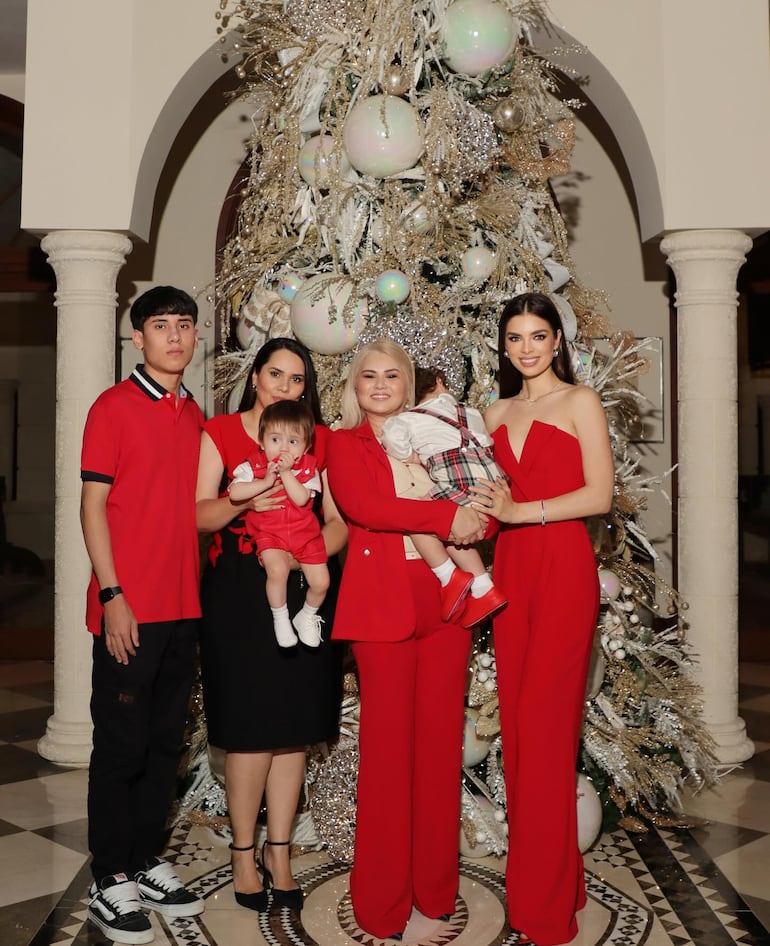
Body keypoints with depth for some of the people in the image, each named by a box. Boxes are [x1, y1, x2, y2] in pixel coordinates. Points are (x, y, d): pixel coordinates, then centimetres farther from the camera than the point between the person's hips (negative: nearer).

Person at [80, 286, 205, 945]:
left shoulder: (195, 416, 14)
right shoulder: (114, 407, -5)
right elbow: (93, 506, -9)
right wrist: (112, 595, -15)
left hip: (183, 605, 7)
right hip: (129, 607, -6)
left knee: (165, 741, 14)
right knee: (121, 745, 2)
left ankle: (146, 862, 27)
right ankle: (110, 884, 15)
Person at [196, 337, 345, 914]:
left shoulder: (321, 440, 11)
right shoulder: (221, 433, 4)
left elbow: (339, 521, 6)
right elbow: (199, 515, -5)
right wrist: (243, 501, -24)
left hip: (304, 590, 3)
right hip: (238, 590, -3)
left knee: (294, 728, 5)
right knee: (251, 728, -3)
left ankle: (279, 852, 17)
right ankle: (244, 854, 13)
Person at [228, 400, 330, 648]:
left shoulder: (308, 467, -4)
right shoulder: (253, 465, -6)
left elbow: (302, 499, -18)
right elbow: (234, 493, -21)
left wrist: (286, 472, -24)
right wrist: (265, 482, -24)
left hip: (305, 533, 2)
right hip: (269, 533, -2)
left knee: (321, 582, -5)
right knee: (278, 569, -30)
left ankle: (307, 616, 28)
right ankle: (280, 619, -6)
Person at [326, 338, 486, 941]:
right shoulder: (345, 444, 8)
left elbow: (482, 502, 10)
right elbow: (360, 505, -11)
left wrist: (476, 518, -13)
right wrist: (445, 515, -17)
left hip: (443, 597, 3)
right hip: (383, 601, -3)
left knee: (441, 740, 5)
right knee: (389, 744, -2)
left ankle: (435, 890, 17)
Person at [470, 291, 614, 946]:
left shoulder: (580, 402, 0)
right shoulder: (496, 414, 17)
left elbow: (600, 494, -9)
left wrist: (521, 511, -16)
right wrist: (483, 510, 0)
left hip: (564, 570, -6)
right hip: (510, 570, 6)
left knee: (543, 727, -6)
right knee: (519, 724, 6)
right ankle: (554, 879, 20)